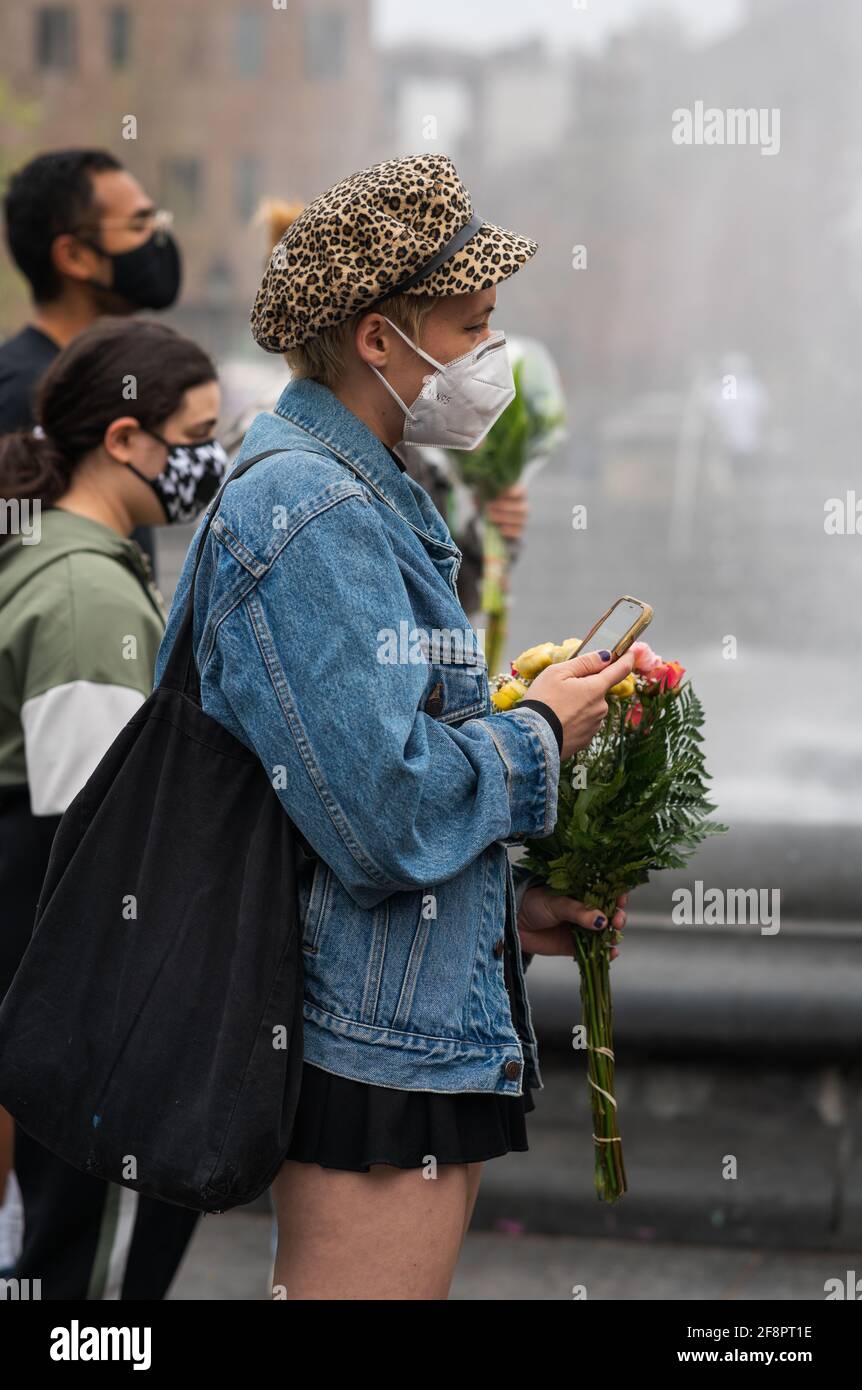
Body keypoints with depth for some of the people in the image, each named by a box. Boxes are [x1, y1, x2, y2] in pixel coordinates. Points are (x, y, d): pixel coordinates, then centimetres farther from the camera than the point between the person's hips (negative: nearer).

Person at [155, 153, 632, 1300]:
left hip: (426, 1034, 11)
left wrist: (506, 905, 13)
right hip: (375, 1053, -11)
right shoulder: (313, 517, -17)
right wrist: (540, 735, -8)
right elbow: (383, 815, -24)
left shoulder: (369, 502, 17)